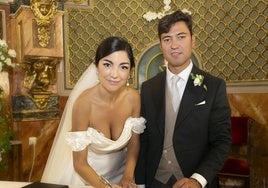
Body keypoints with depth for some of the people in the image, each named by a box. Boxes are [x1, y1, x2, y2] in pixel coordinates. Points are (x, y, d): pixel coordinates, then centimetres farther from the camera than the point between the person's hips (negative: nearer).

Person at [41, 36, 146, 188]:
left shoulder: (134, 97, -17)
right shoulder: (84, 103, -27)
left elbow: (134, 142, -3)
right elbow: (80, 164, -20)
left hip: (121, 172, 3)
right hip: (87, 175, -2)